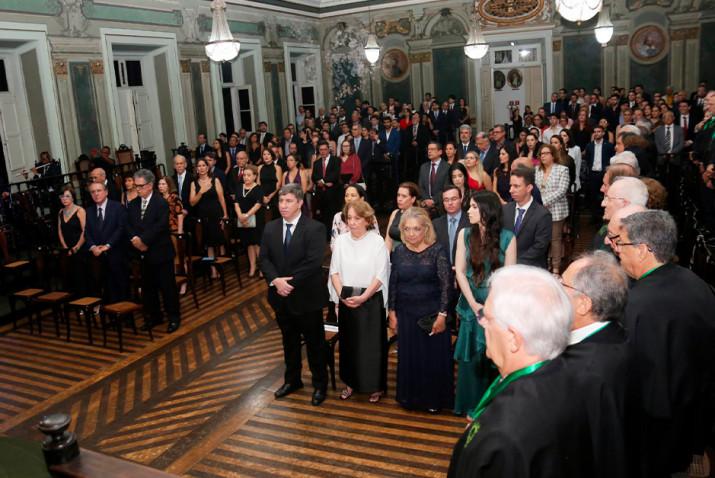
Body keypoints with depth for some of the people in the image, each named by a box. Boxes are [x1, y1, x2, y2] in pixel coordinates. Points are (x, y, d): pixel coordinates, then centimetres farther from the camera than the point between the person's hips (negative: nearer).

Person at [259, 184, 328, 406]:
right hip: (281, 296, 5)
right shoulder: (270, 228, 5)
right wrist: (275, 281, -16)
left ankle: (320, 384, 25)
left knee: (314, 342, 9)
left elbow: (313, 262, -21)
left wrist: (290, 282, -21)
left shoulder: (315, 228, -13)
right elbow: (263, 259, 1)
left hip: (307, 296, -5)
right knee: (289, 340, 20)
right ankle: (292, 379, 37)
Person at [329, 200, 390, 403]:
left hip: (371, 300, -3)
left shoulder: (377, 242, -9)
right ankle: (351, 382, 30)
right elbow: (334, 271, 3)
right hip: (346, 300, 4)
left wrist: (363, 297, -18)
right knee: (348, 342, 13)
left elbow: (380, 275, -11)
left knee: (372, 344, 4)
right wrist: (341, 294, -11)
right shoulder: (341, 240, 1)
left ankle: (375, 386, 19)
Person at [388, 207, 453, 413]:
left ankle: (434, 399, 25)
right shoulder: (399, 251, 1)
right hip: (406, 314, 3)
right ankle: (410, 397, 30)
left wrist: (442, 314, -14)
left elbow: (446, 284, -11)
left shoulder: (437, 251, -11)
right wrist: (392, 312, 5)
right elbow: (393, 283, 6)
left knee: (434, 357, 7)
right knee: (408, 357, 12)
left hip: (432, 314, -3)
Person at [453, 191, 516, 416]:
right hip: (472, 306, 2)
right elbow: (460, 271, -1)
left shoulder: (507, 237, -8)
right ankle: (472, 405, 27)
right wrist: (474, 304, -8)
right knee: (472, 358, 10)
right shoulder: (465, 234, -1)